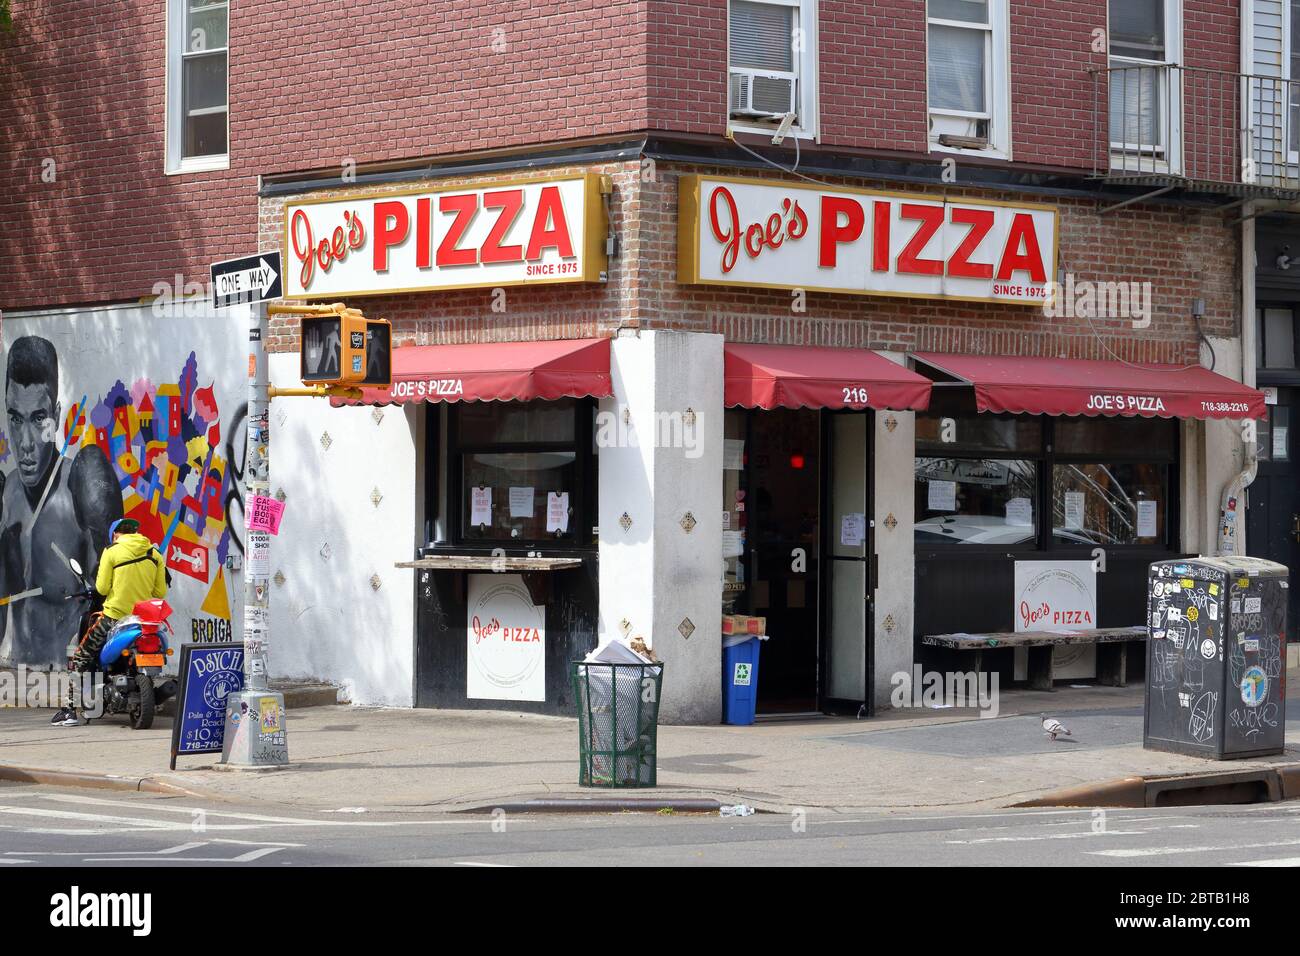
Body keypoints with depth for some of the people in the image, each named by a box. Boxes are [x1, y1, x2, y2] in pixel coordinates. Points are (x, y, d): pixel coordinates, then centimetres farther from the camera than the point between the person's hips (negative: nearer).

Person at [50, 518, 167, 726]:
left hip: (115, 616, -4)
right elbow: (160, 592, 4)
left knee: (80, 658, 4)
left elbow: (102, 588, -7)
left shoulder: (112, 552, -4)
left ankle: (74, 710, -5)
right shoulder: (154, 554, 6)